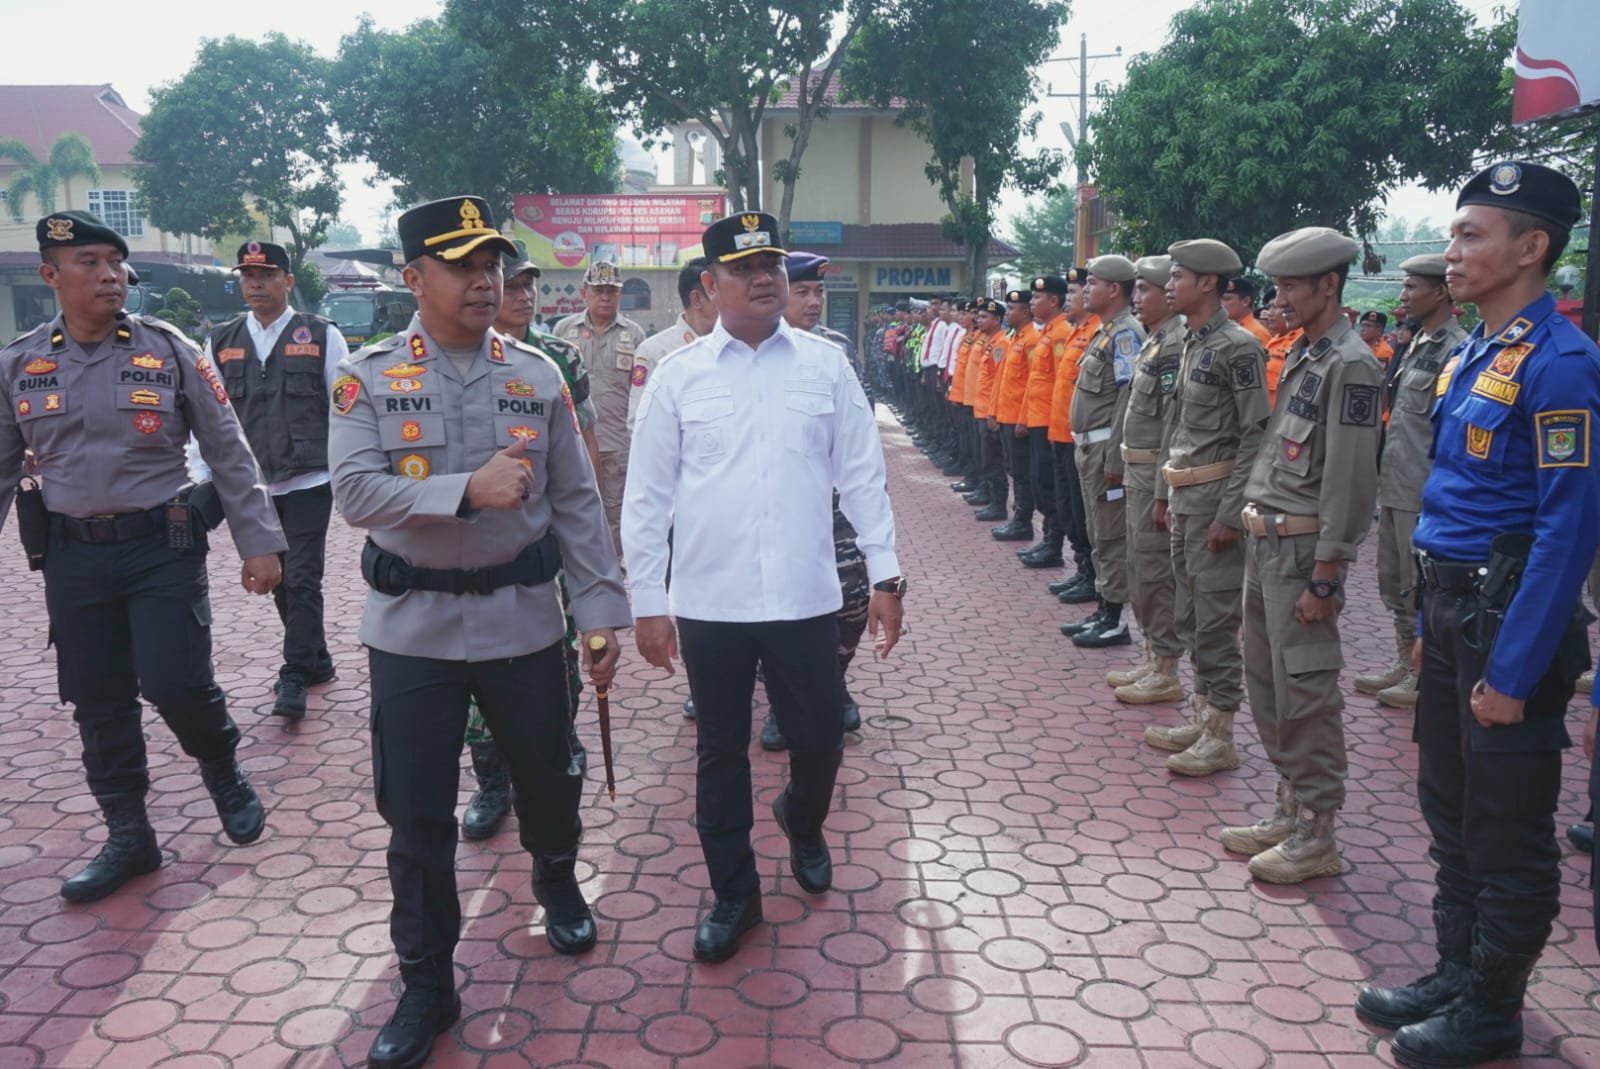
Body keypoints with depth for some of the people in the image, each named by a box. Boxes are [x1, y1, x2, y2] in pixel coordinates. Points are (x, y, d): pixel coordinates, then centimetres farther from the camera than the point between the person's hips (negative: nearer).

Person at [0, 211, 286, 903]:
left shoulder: (169, 351, -4)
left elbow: (228, 452, -2)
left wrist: (259, 543, -5)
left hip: (163, 545, -3)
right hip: (73, 555, 3)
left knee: (177, 684, -9)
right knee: (99, 703, 10)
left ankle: (223, 772, 24)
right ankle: (128, 836, 26)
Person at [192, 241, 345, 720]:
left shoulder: (321, 335, -2)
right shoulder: (221, 343, 7)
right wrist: (202, 478, 2)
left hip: (309, 481, -4)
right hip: (253, 486, 4)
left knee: (302, 579, -5)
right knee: (279, 581, 13)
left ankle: (294, 678, 4)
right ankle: (316, 661, 28)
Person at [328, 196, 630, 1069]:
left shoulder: (538, 375, 0)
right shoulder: (366, 378, -4)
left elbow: (577, 504, 1)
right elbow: (356, 492, -16)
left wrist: (602, 611, -1)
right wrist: (468, 490, -27)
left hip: (524, 620, 2)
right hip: (413, 629, -1)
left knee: (545, 777, 17)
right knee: (416, 813, 7)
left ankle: (557, 884, 50)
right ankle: (426, 985, 26)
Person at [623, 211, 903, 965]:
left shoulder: (826, 365, 2)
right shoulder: (677, 377, 0)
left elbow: (861, 476, 4)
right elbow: (648, 497, 2)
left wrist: (884, 575, 1)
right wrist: (647, 602, 0)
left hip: (805, 597, 0)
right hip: (708, 603, 0)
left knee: (819, 740, 10)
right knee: (720, 753, 12)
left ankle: (802, 825, 45)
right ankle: (733, 894, 32)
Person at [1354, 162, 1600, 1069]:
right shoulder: (1472, 355, 10)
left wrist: (1513, 671, -20)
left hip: (1513, 619, -9)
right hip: (1453, 608, 9)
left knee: (1508, 833, 7)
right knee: (1450, 810, 18)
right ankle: (1456, 973, 34)